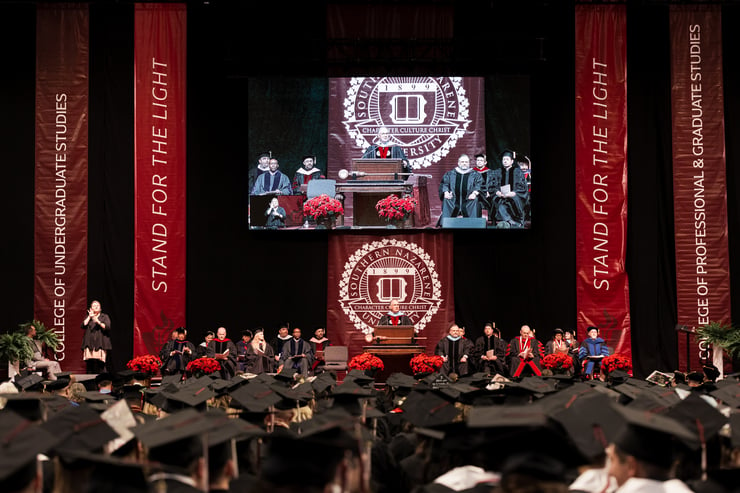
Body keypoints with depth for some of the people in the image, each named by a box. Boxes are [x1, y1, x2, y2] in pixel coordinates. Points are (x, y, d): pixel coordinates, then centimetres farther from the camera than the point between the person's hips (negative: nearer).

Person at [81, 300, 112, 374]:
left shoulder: (104, 317, 13)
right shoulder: (88, 317, 22)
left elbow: (107, 327, -2)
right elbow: (83, 326, 6)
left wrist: (98, 322, -14)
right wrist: (89, 317, 3)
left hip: (100, 344, -3)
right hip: (89, 344, 3)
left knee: (99, 364, -14)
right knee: (89, 363, -7)